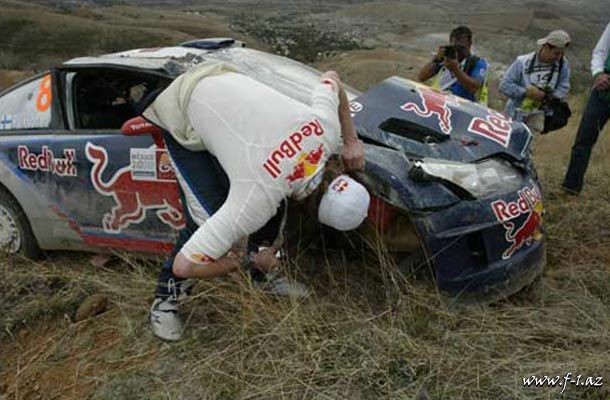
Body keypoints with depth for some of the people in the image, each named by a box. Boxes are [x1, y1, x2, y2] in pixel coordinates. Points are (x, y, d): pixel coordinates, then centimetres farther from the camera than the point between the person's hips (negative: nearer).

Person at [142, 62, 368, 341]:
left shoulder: (327, 128, -21)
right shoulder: (259, 199, -37)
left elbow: (331, 78, 3)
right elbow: (185, 265, -33)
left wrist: (351, 140, -1)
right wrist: (249, 258, -17)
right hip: (181, 116, -6)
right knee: (210, 216, -18)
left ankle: (264, 279, 22)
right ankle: (165, 300, 6)